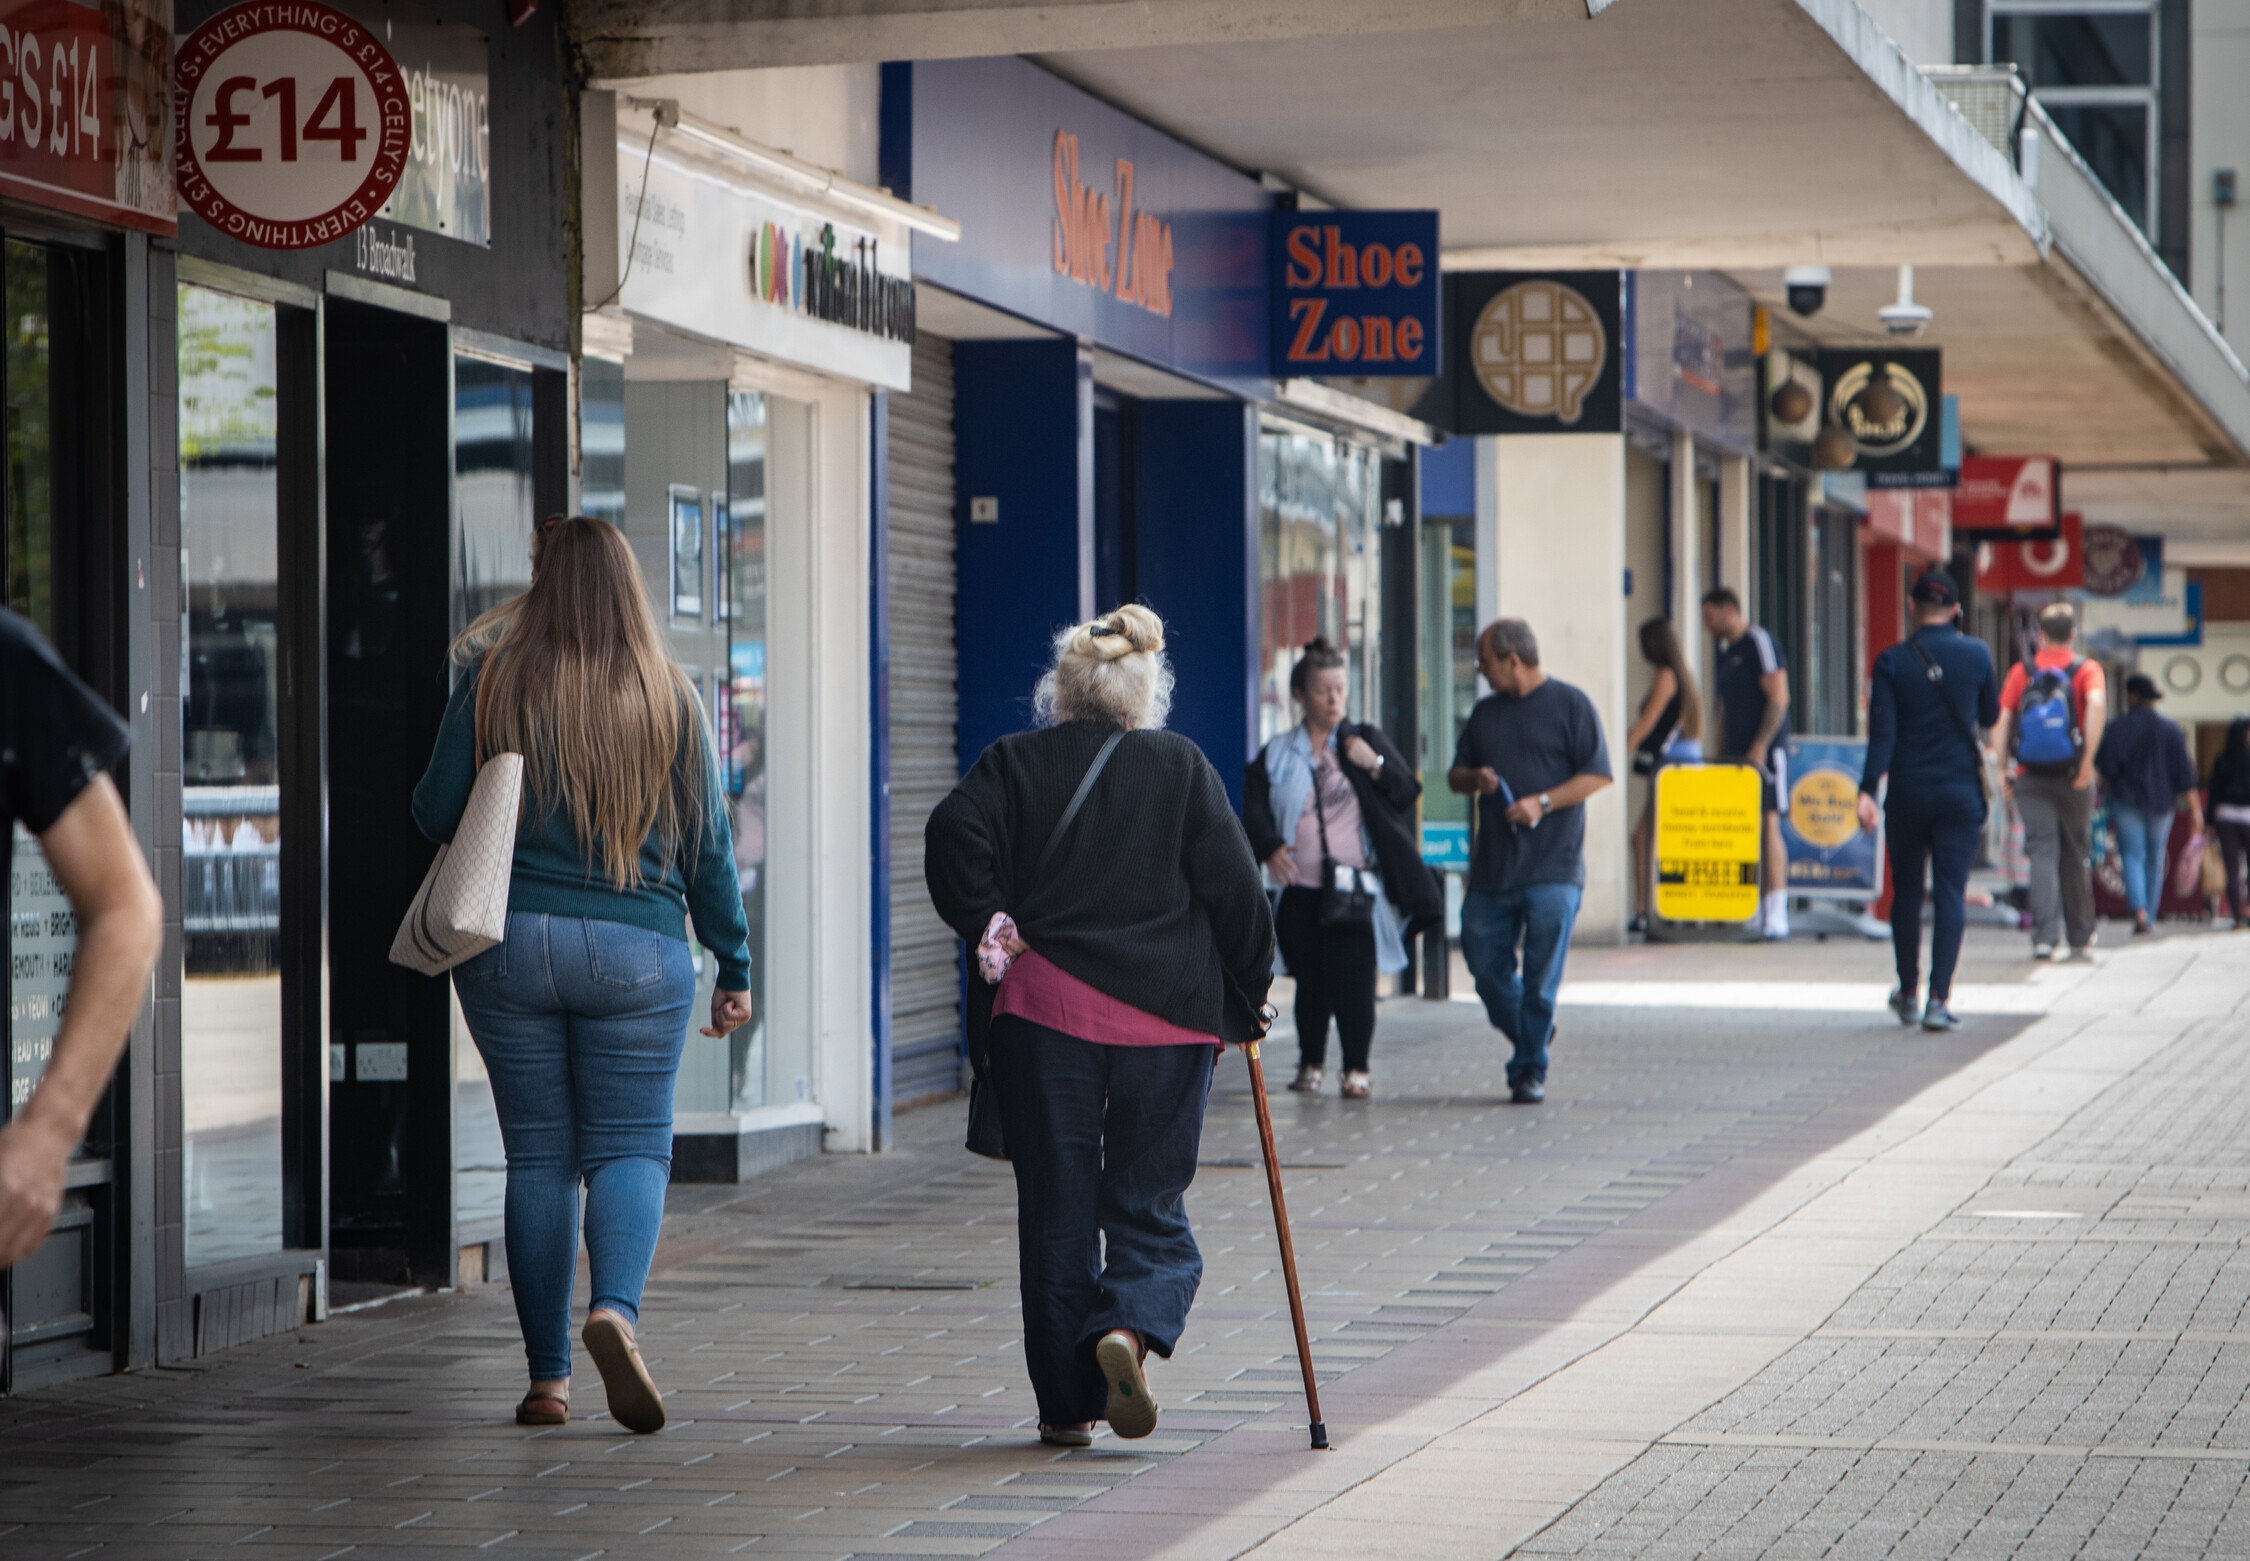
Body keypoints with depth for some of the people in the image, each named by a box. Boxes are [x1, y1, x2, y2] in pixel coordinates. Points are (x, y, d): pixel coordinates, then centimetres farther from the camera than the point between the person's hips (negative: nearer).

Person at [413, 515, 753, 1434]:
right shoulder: (670, 701, -1)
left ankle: (547, 1377, 9)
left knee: (537, 1157, 8)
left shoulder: (492, 685, -3)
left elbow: (436, 813, 1)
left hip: (507, 941, 1)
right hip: (636, 949, 0)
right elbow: (707, 844, 3)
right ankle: (616, 1308, -24)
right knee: (630, 1147, 4)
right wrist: (733, 966, 11)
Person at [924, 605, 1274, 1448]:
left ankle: (1067, 1404, 8)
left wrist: (991, 926, -3)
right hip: (1165, 1018, 0)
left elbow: (954, 832, -12)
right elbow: (1232, 883, 1)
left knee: (1056, 1211, 8)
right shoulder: (1182, 767, 5)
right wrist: (1251, 991, 11)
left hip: (1043, 1008, 0)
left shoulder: (1015, 762, 5)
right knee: (1150, 1206, 8)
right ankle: (1130, 1327, -21)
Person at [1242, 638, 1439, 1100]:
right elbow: (1255, 812, 4)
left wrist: (1375, 765, -11)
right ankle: (1311, 1063, 21)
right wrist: (1270, 848, -14)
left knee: (1353, 979, -10)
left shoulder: (1366, 740, 10)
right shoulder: (1275, 757, 11)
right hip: (1300, 890, 1)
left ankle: (1357, 1069, 0)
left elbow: (1408, 794, 6)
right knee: (1311, 980, 4)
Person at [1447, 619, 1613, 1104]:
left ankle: (1530, 1071, 3)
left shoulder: (1569, 705, 0)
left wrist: (1543, 802, -15)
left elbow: (1597, 774, -4)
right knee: (1485, 964, 4)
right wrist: (1474, 778, -2)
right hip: (1491, 865, 5)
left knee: (1541, 974, -5)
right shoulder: (1485, 713, 17)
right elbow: (1455, 775, 22)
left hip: (1552, 868, -5)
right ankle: (1530, 1037, 26)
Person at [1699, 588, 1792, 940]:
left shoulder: (1758, 642, -5)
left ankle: (1777, 914, -17)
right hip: (1734, 755, 8)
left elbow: (1779, 697, -12)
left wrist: (1760, 746, -19)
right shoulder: (1724, 655, 20)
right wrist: (1720, 756, 16)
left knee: (1768, 826, -13)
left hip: (1764, 752, -8)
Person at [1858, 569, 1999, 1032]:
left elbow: (1882, 732, -12)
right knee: (1950, 892, -1)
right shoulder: (1976, 655, -2)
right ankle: (1939, 998, -12)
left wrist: (1868, 790, -16)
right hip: (1959, 792, 0)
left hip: (1907, 792, 0)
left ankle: (1908, 993, 22)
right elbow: (1990, 716, 11)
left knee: (1907, 891, 13)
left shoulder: (1892, 662, -5)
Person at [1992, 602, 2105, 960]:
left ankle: (2045, 935, -18)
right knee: (2075, 856, 12)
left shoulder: (2021, 673, 7)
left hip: (2030, 780, 0)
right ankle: (2079, 939, 21)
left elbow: (2001, 721, -1)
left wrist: (2003, 770, 2)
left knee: (2042, 853, -3)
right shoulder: (2086, 669, 2)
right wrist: (2088, 761, -16)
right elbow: (2096, 705, -18)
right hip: (2072, 778, 0)